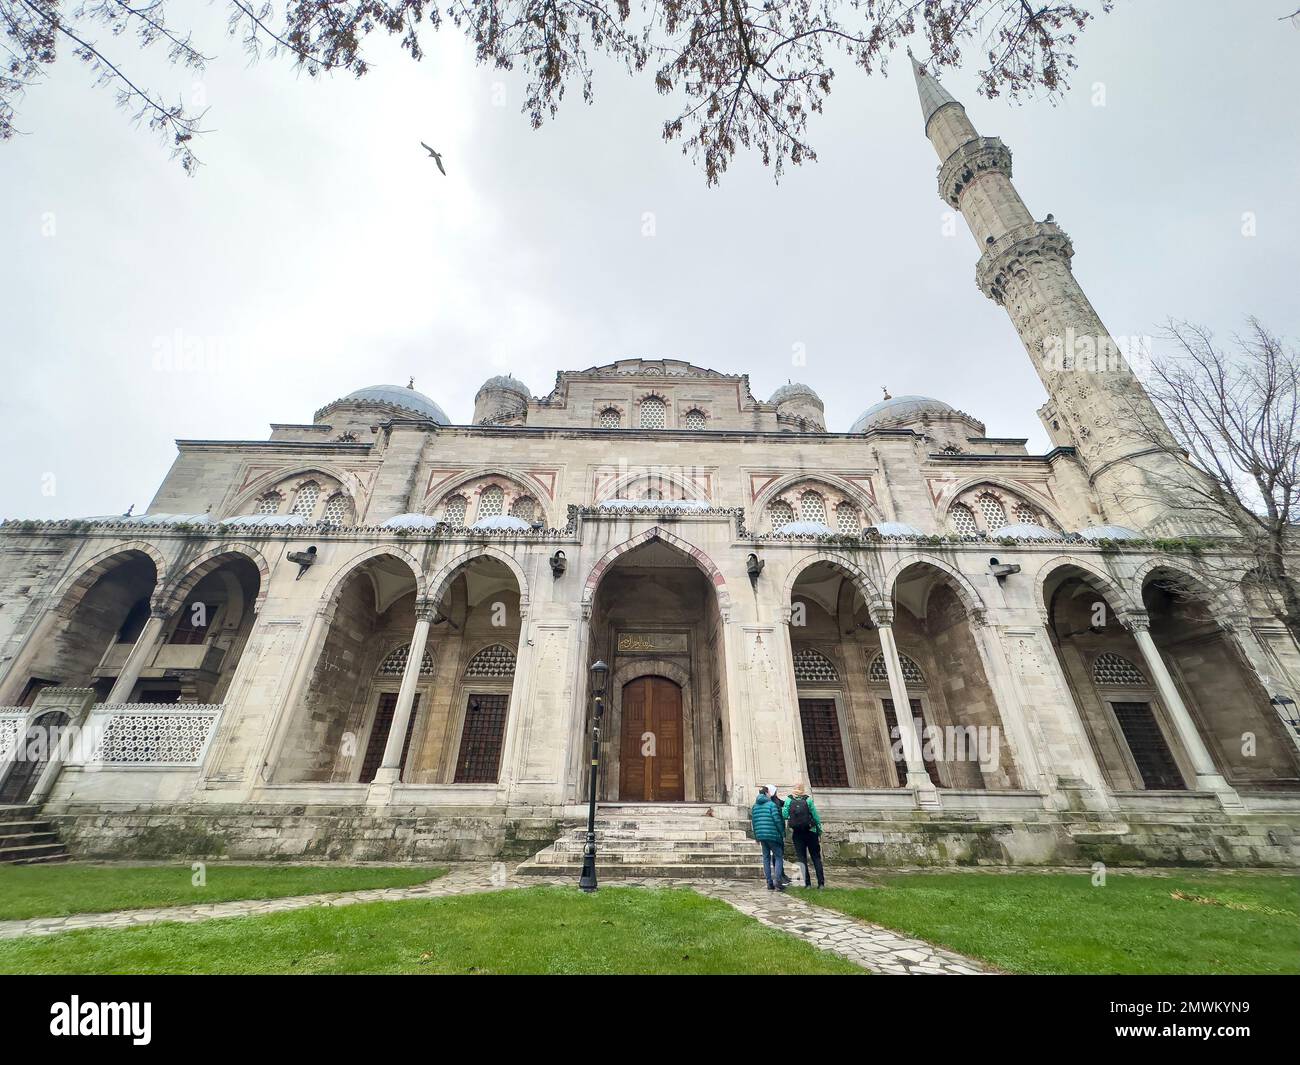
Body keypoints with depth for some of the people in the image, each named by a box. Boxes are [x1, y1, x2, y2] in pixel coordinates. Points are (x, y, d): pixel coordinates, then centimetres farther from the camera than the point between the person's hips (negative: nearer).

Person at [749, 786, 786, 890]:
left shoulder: (754, 806, 12)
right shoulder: (771, 804, -7)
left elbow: (753, 822, 13)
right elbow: (777, 820, -11)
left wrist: (756, 837, 19)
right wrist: (783, 834, -3)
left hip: (761, 835, 5)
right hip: (772, 835, -5)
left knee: (766, 858, 12)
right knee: (778, 856, 5)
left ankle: (769, 883, 11)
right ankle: (778, 880, -8)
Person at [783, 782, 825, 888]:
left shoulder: (788, 800, -4)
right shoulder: (808, 799, -7)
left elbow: (785, 815, -11)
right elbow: (816, 817, -5)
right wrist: (819, 832, 4)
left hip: (797, 834, 1)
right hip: (810, 832, 0)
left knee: (802, 858, 9)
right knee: (816, 858, 11)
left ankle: (807, 883, 7)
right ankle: (821, 883, 8)